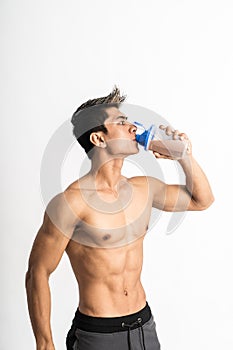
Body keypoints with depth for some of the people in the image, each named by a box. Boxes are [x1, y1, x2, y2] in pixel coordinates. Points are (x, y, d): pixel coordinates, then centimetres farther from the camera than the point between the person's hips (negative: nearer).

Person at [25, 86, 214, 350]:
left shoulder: (144, 188, 1)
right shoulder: (71, 202, -19)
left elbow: (201, 200, 16)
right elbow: (37, 274, -14)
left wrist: (185, 157, 0)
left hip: (145, 326, 6)